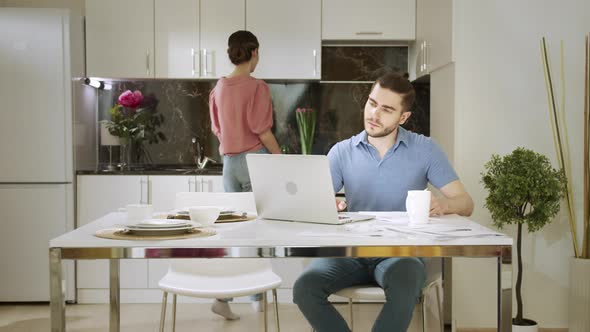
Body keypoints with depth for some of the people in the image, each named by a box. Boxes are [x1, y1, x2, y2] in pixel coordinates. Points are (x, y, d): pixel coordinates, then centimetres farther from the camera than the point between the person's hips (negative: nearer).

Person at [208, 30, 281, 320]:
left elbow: (218, 129, 14)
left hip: (229, 162, 5)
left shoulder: (219, 88, 8)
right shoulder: (257, 87, -11)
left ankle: (223, 296, 4)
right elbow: (262, 131, -14)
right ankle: (258, 298, 11)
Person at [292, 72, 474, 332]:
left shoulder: (424, 149, 4)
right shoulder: (342, 152, 8)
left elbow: (465, 203, 0)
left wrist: (442, 205, -24)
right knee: (305, 288, -26)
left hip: (401, 251, -1)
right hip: (351, 250, 2)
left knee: (404, 288, -36)